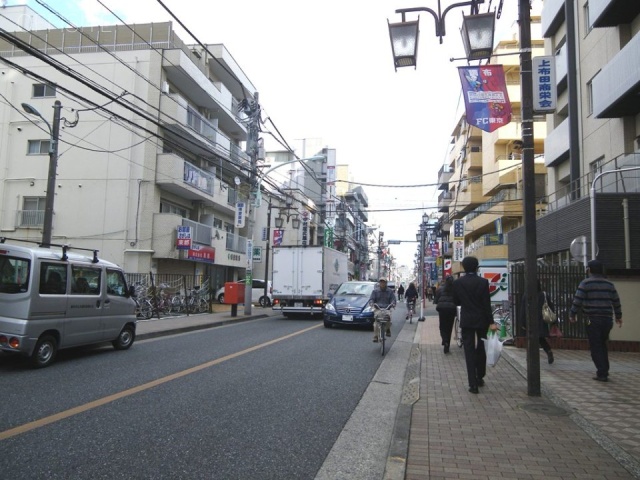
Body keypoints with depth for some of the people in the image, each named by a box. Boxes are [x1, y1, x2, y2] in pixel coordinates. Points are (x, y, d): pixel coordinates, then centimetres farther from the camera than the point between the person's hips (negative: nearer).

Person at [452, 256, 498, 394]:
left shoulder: (458, 283, -5)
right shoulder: (483, 282, -8)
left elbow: (456, 302, 3)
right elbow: (487, 303, -10)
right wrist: (491, 322, -7)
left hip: (466, 321, 0)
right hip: (482, 320, 1)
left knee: (469, 351, 2)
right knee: (481, 349, 17)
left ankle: (473, 383, -3)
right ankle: (480, 378, 29)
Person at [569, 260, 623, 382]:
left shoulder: (585, 283, -6)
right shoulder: (609, 284, 11)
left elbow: (577, 301, -9)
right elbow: (616, 302, 16)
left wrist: (572, 315, 3)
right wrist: (618, 316, 30)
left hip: (593, 320, -5)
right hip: (607, 319, 5)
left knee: (596, 347, 0)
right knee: (602, 345, 18)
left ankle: (602, 373, -3)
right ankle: (604, 371, 20)